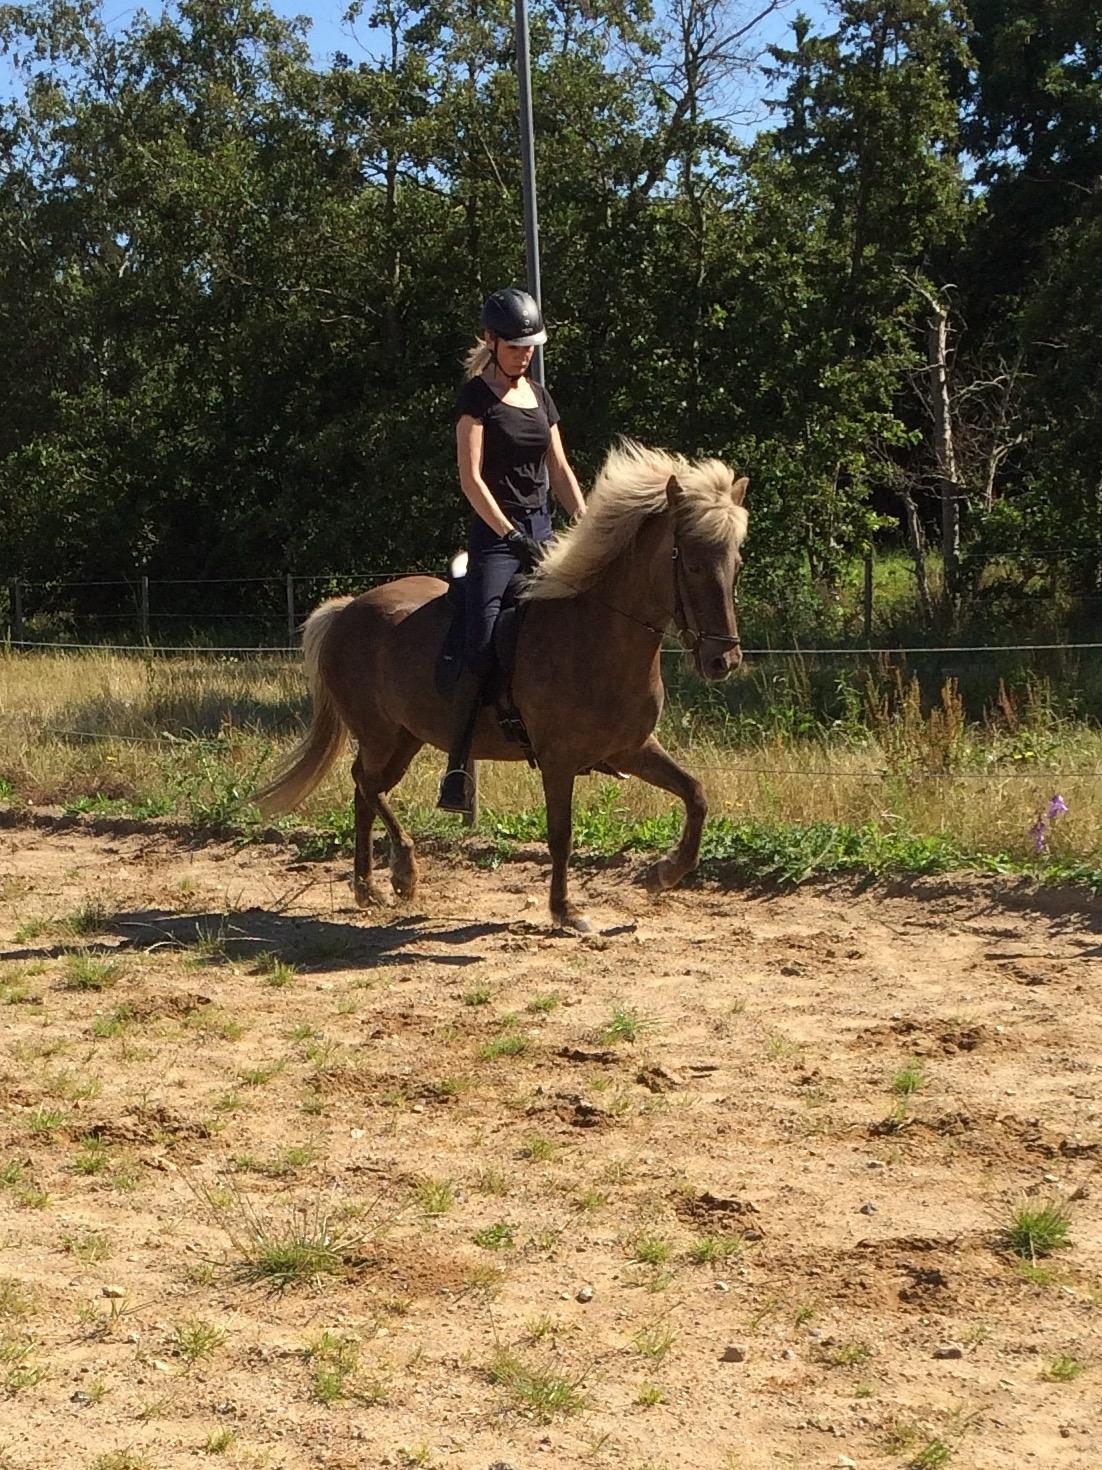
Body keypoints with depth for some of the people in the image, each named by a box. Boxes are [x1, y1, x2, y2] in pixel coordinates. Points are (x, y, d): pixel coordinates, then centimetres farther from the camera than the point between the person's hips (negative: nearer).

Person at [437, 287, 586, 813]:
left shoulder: (540, 396, 16)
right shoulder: (477, 395, -4)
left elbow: (560, 471, 17)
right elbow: (471, 478, -12)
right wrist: (512, 535, -19)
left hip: (541, 530, 7)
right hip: (495, 535, -7)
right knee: (481, 650, -20)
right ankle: (456, 770, -18)